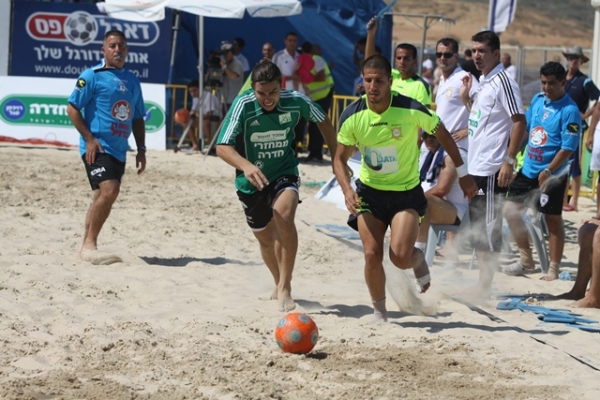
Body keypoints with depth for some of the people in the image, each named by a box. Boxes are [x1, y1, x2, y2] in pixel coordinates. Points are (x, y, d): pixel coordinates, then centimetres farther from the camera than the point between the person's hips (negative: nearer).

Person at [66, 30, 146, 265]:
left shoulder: (132, 80, 15)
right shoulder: (92, 76, -4)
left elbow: (137, 118, 21)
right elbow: (72, 107, -7)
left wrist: (141, 149, 14)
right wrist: (89, 138, -14)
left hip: (119, 150, 7)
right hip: (97, 147, -7)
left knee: (103, 197, 8)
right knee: (109, 191, -21)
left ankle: (87, 248, 15)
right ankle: (89, 245, -16)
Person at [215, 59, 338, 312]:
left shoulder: (296, 102, -17)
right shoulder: (243, 105, -23)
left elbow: (323, 121, 5)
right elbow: (222, 147, -29)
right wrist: (245, 166, -48)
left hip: (284, 174, -1)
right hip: (251, 182, 1)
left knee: (284, 214, -32)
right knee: (265, 238, 16)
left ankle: (285, 287, -24)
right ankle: (279, 284, 45)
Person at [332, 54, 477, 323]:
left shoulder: (412, 110, -19)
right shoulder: (352, 116, -13)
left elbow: (442, 134, -2)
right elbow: (340, 158, -1)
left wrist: (462, 173, 4)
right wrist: (347, 190, -19)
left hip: (406, 192, -2)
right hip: (369, 191, 2)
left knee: (400, 256, -17)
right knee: (372, 255, -7)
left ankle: (418, 260, 21)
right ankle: (379, 311, 17)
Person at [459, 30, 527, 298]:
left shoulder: (502, 82, -11)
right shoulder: (482, 82, 15)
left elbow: (519, 122, -15)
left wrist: (509, 160, -19)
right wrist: (466, 98, 10)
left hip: (492, 170, -10)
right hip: (475, 167, 10)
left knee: (489, 229, -4)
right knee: (477, 228, 13)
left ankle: (485, 286, 1)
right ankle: (482, 282, 21)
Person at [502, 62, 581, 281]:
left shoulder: (569, 111, -15)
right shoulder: (537, 100, 6)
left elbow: (568, 148, -18)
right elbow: (524, 127, 18)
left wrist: (548, 171, -22)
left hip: (552, 175, -7)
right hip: (528, 169, 7)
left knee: (553, 220, 3)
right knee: (510, 210, 7)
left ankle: (554, 269, 13)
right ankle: (526, 261, 20)